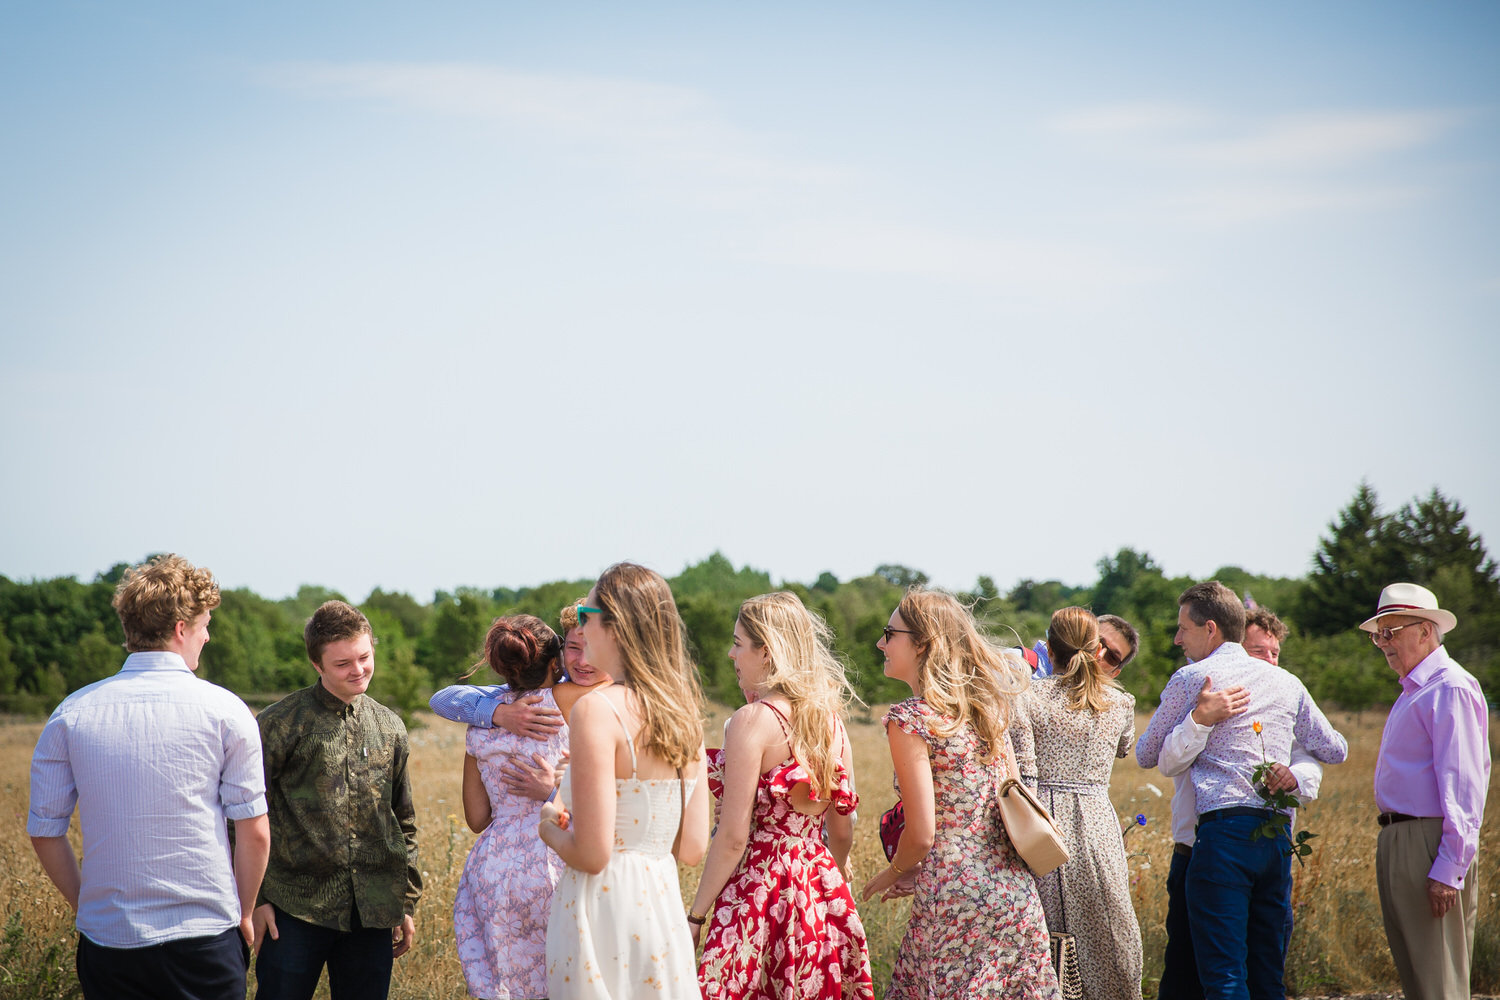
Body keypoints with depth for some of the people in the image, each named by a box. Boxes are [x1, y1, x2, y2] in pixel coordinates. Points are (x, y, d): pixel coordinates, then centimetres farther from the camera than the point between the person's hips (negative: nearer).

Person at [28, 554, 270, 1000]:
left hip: (107, 944, 2)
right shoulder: (224, 711, -5)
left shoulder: (72, 713, 1)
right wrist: (243, 914, 9)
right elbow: (254, 833, -5)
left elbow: (43, 832, 4)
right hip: (205, 939, -2)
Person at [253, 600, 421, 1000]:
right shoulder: (281, 723, -3)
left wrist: (407, 903, 16)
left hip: (373, 913, 4)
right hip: (297, 907, -4)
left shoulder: (390, 727, 11)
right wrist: (256, 899, -6)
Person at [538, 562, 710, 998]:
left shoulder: (598, 710, -14)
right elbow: (692, 848, 9)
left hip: (607, 915, -7)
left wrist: (551, 829, 3)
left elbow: (591, 855, -18)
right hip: (664, 910, 7)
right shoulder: (685, 712, 7)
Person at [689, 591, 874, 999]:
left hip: (760, 886, -7)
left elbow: (733, 837, -15)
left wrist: (696, 916, -9)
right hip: (821, 893, 7)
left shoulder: (752, 721, -13)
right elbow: (843, 829, 12)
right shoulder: (830, 718, 6)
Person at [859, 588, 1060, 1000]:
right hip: (1016, 892, 7)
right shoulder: (985, 705, 9)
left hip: (957, 895, -7)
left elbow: (922, 835, -13)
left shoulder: (909, 719, -11)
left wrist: (892, 873, 8)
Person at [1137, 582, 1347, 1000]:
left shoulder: (1191, 679, 1)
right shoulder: (1286, 683, 14)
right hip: (1278, 833, 6)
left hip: (1224, 828, -6)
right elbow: (1335, 750, 22)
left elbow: (1146, 755, 12)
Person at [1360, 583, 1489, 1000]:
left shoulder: (1450, 689, -13)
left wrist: (1449, 869, -23)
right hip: (1397, 840, 10)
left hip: (1428, 842, -10)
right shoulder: (1411, 692, 19)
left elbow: (1463, 785, -19)